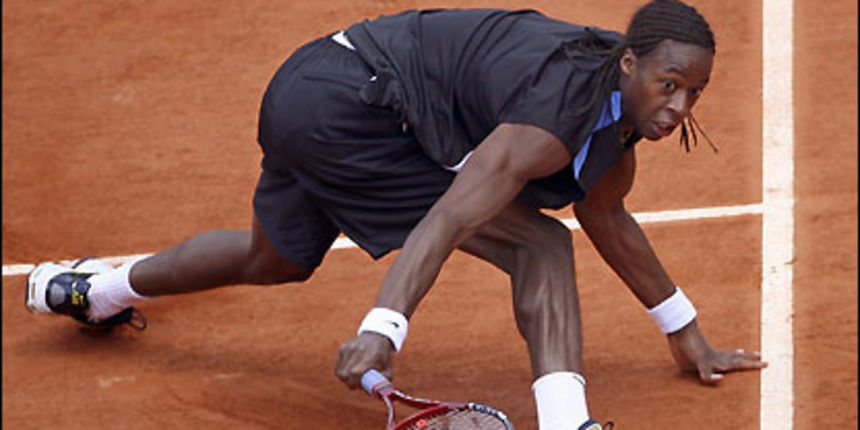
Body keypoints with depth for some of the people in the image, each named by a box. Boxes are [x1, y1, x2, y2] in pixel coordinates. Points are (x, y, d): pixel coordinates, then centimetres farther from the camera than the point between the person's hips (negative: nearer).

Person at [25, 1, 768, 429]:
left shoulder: (621, 101, 2)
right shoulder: (559, 120, -27)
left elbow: (607, 219, 18)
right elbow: (449, 219, -35)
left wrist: (689, 339, 26)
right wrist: (384, 330, -45)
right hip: (346, 107, -10)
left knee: (273, 259, 35)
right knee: (539, 248, -18)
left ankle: (90, 289, 57)